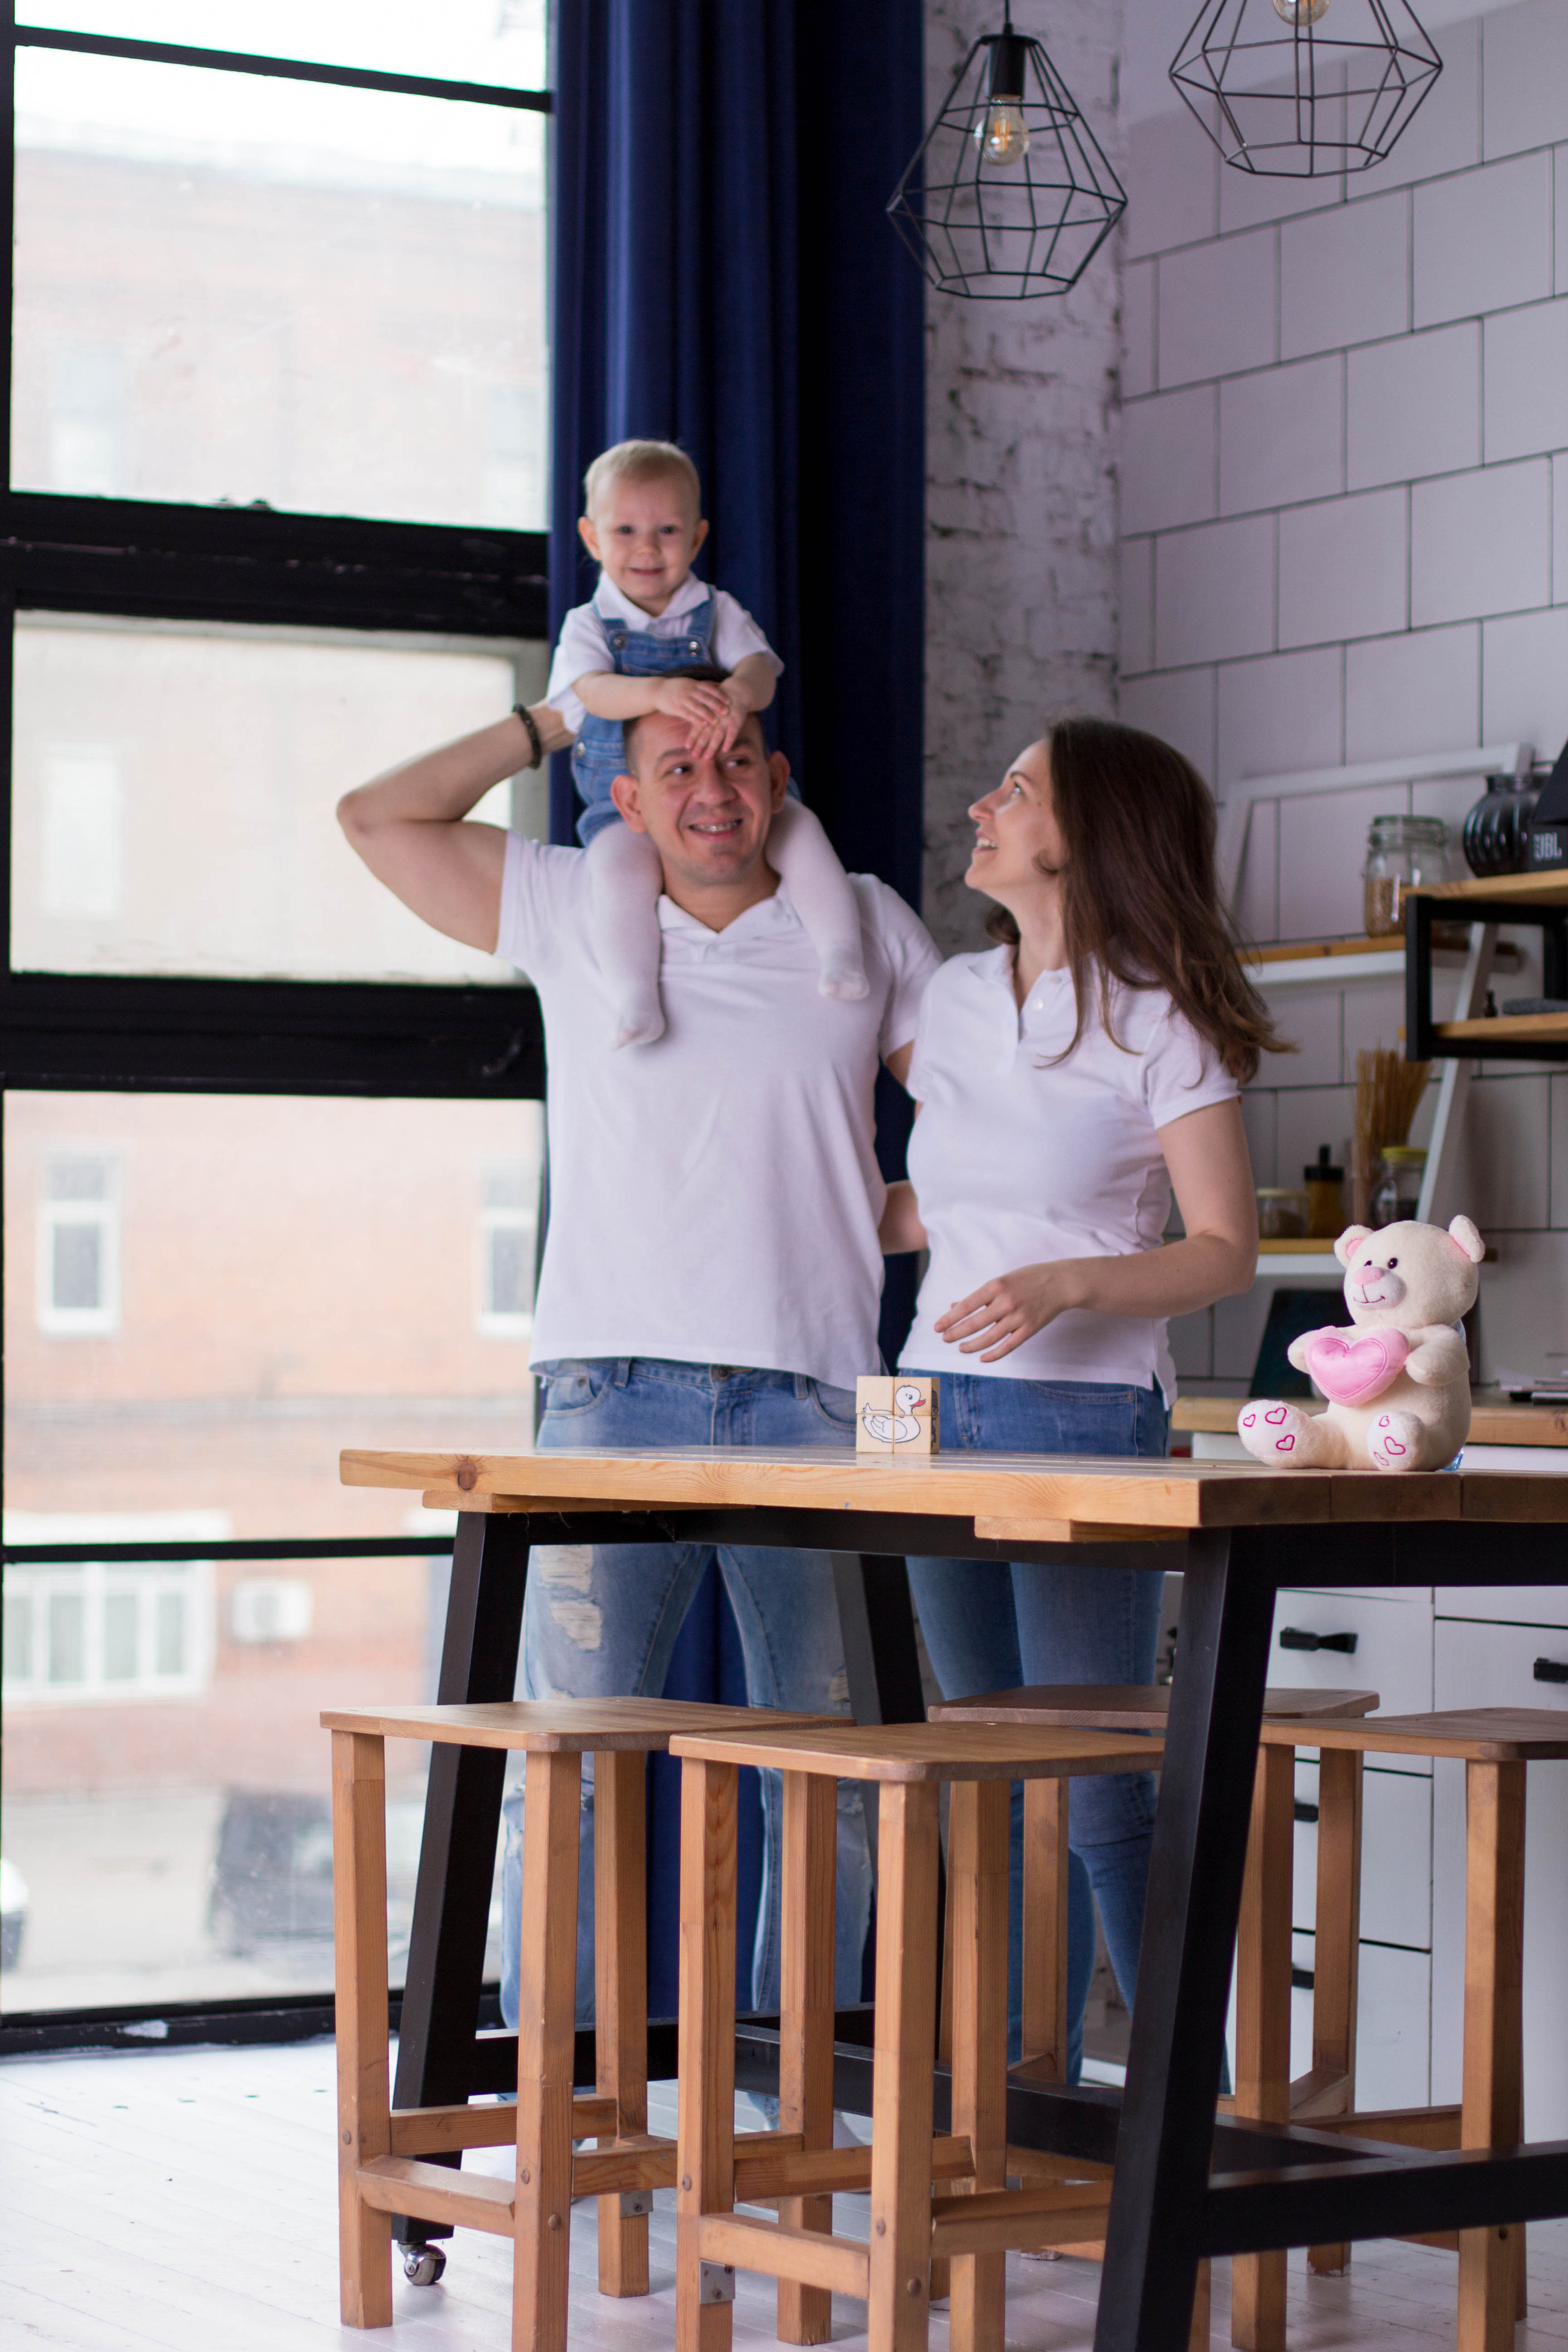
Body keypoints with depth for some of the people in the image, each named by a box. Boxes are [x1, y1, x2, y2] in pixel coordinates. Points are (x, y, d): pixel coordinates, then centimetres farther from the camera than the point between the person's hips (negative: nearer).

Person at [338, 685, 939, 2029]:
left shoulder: (864, 926, 15)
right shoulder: (569, 910, 14)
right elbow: (379, 817, 13)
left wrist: (890, 1213, 5)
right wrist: (556, 722, 12)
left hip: (810, 1402, 1)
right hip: (614, 1393, -1)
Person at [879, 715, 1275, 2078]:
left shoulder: (1159, 1025, -6)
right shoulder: (954, 998, 12)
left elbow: (1225, 1253, -9)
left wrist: (1065, 1284, -22)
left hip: (1086, 1418, -6)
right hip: (941, 1408, 6)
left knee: (1094, 1791, -9)